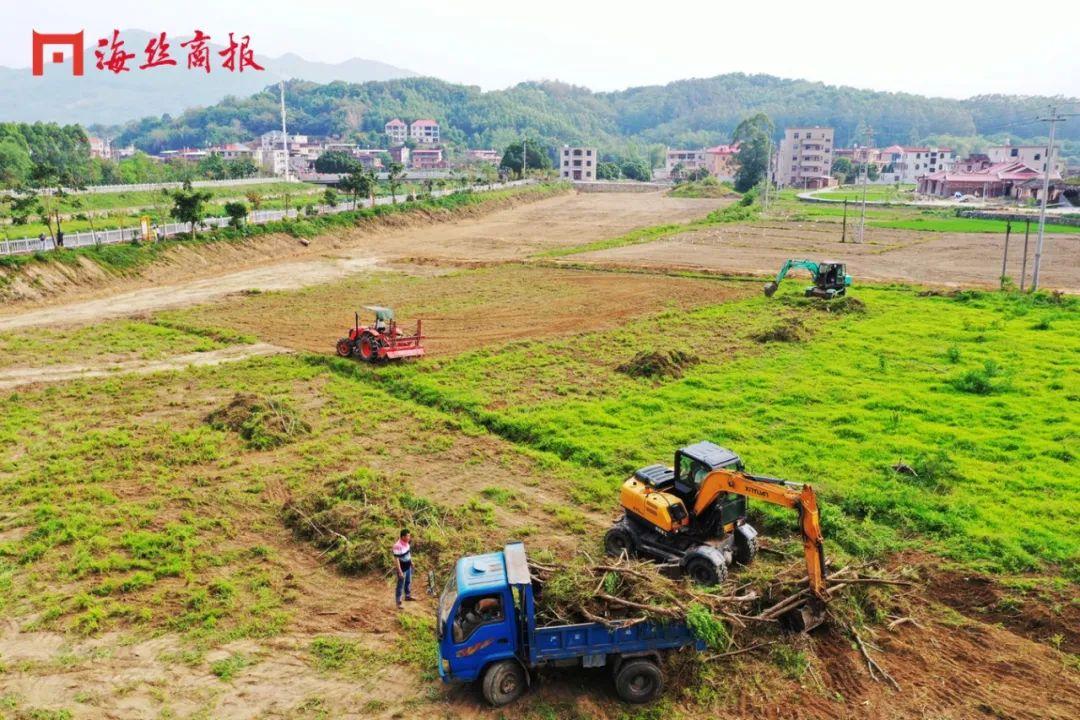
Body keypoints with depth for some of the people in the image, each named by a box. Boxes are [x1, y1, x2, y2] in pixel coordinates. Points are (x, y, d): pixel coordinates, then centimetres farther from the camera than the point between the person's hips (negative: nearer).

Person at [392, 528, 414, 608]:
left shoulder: (406, 542, -7)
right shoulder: (398, 546, -32)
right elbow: (396, 559, -27)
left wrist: (411, 561, 19)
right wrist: (400, 571, -24)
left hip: (408, 566, 8)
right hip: (402, 568, -8)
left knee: (408, 582, 25)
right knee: (400, 585, 8)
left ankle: (408, 596, 46)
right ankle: (398, 601, 24)